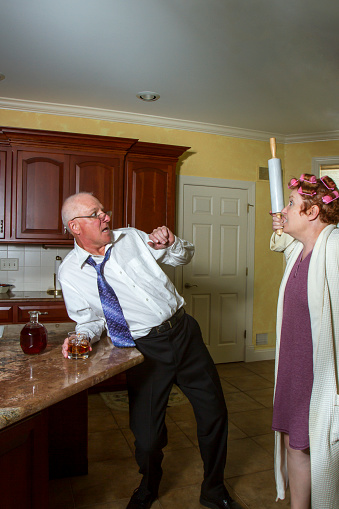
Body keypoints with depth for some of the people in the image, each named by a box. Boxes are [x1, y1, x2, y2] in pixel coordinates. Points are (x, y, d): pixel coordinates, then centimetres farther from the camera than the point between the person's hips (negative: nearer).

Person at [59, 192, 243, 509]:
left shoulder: (131, 238, 5)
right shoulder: (70, 273, -2)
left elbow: (185, 257, 14)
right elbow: (90, 319, 7)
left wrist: (169, 244, -7)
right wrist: (82, 337, -15)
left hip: (185, 333, 3)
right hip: (146, 349, -3)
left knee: (214, 414, 10)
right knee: (147, 436, 0)